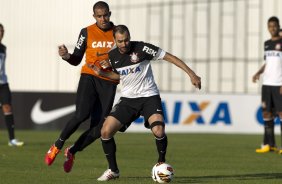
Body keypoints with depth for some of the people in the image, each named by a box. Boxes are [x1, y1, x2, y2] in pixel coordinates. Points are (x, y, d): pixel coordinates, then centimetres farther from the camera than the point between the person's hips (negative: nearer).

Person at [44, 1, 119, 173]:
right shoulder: (87, 32, 4)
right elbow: (76, 60, 8)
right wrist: (66, 56, -15)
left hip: (109, 83, 2)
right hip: (89, 77, -2)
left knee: (99, 128, -6)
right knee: (81, 115, -26)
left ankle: (72, 152, 18)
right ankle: (57, 146, -6)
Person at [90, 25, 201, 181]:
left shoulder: (141, 48, -15)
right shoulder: (112, 56, 1)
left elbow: (169, 57, -11)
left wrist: (192, 74, -16)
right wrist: (102, 73, 3)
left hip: (149, 96, -4)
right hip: (127, 99, 4)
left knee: (158, 131, -27)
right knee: (105, 131, -11)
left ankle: (161, 163, 2)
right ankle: (113, 170, 8)